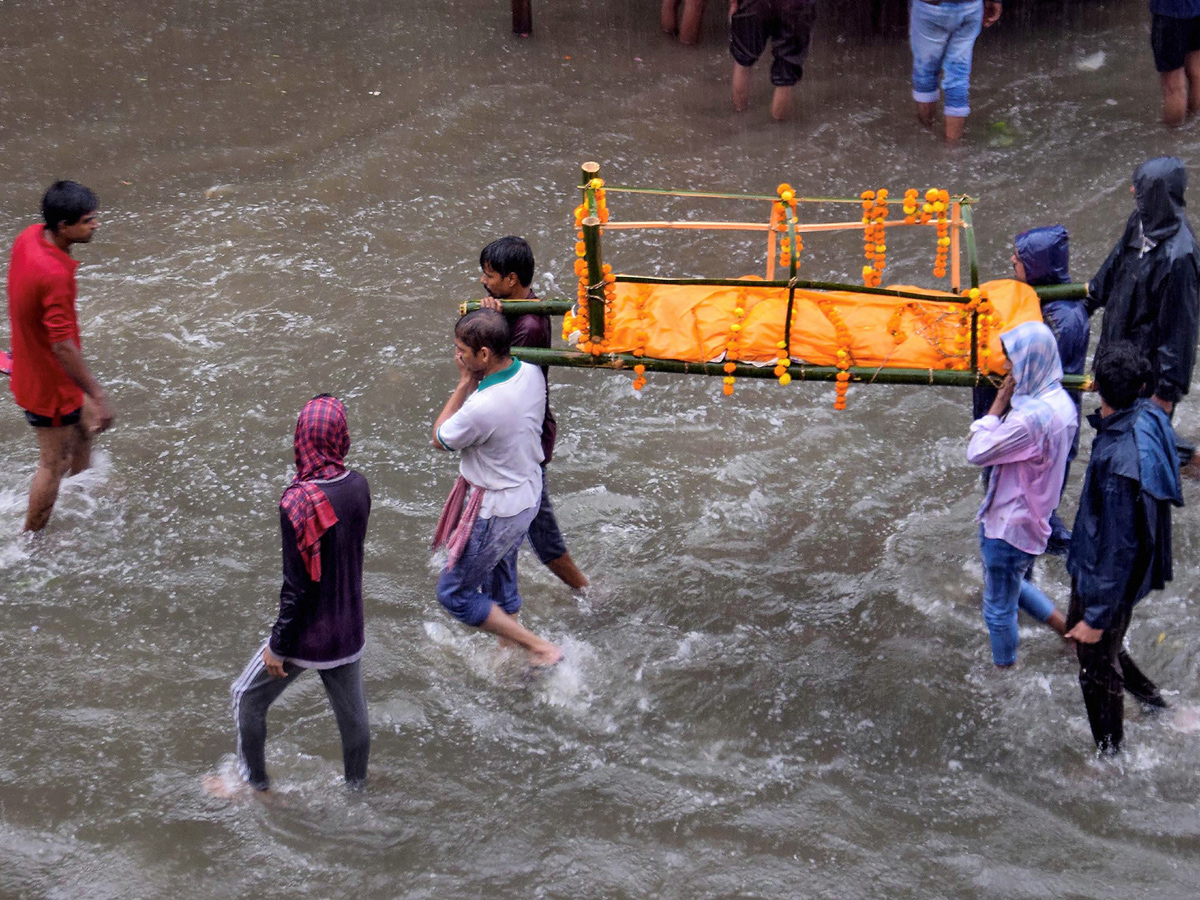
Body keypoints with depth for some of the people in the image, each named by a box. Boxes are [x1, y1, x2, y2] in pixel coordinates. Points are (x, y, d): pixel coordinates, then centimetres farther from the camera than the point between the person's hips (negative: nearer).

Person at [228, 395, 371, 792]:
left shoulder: (297, 502, -26)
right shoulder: (358, 486, -10)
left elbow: (297, 585, -21)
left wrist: (278, 646, -11)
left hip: (305, 638, -5)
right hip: (349, 633, 5)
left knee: (248, 698, 20)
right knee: (352, 712, 23)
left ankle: (254, 775, 36)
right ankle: (356, 783, 41)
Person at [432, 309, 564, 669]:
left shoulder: (482, 407, -35)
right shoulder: (531, 374, -12)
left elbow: (440, 439, -15)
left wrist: (464, 384, -12)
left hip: (495, 510, -8)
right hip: (529, 493, 9)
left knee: (455, 593, 10)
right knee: (501, 581, 28)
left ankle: (540, 649, 12)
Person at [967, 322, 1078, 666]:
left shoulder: (1032, 416, -33)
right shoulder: (1060, 401, -3)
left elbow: (977, 452, -26)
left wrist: (999, 404, -19)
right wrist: (1009, 403, -5)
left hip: (1009, 525, -9)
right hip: (1032, 517, 9)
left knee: (999, 606, 13)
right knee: (1015, 586, 32)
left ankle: (1004, 669, 32)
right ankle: (1069, 631, 37)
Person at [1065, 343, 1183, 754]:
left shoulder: (1121, 463, -38)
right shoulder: (1148, 418, -11)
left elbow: (1120, 547, -30)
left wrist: (1097, 615, -21)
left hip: (1108, 578, -9)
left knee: (1098, 667, 13)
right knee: (1079, 629, 31)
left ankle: (1110, 756, 35)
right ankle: (1153, 701, 45)